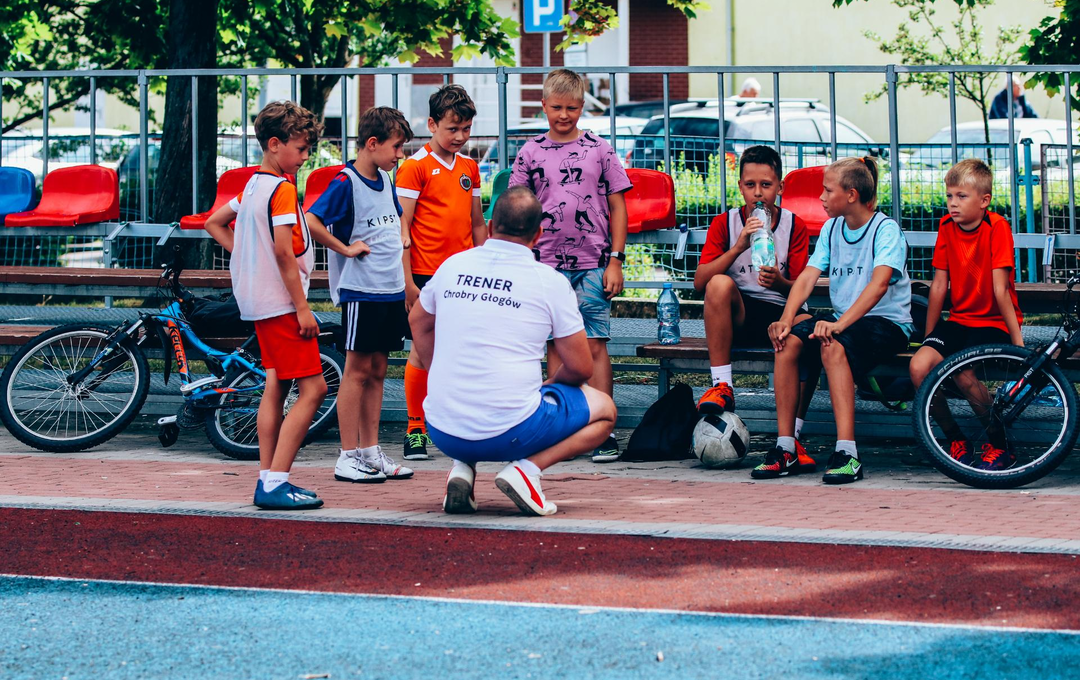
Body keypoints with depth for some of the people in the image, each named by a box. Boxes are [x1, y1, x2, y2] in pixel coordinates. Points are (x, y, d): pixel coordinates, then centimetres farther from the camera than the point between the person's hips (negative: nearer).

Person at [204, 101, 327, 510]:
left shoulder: (254, 185, 13)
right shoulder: (282, 189, -15)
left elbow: (214, 224, 23)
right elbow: (284, 251, -21)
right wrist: (302, 308, -18)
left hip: (259, 302, 10)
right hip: (282, 302, -10)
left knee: (276, 387, 11)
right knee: (313, 388, -9)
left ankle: (267, 480, 12)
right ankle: (275, 484, -14)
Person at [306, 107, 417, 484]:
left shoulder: (386, 179, 12)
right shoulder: (346, 182, -13)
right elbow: (310, 221, -23)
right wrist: (345, 248, -15)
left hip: (391, 289, 7)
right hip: (360, 290, -7)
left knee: (377, 371, 10)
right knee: (358, 370, -4)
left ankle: (371, 453, 15)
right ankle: (348, 457, 1)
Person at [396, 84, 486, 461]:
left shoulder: (469, 166, 12)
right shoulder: (415, 166, -6)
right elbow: (402, 228, -8)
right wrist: (407, 281, -13)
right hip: (427, 274, -5)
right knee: (422, 350, -1)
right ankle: (415, 430, 8)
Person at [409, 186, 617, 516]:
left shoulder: (453, 266, 8)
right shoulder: (551, 282, -4)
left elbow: (418, 322, 27)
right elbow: (580, 369, 1)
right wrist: (550, 383, 22)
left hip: (443, 435, 4)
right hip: (511, 433, -4)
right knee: (604, 408, 18)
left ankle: (462, 467, 10)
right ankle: (527, 467, -4)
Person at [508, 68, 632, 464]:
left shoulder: (599, 150, 5)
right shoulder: (531, 153, 7)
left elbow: (617, 209, 6)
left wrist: (615, 261, 0)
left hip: (593, 265, -2)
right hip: (548, 264, 2)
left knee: (595, 345, -5)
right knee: (556, 347, 4)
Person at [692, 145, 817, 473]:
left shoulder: (794, 226, 6)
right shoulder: (725, 223, 6)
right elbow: (700, 281, -6)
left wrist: (780, 282, -23)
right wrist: (738, 246, -17)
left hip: (780, 314, 0)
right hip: (736, 317, 0)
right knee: (721, 284, -33)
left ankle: (791, 436, -31)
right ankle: (722, 387, -28)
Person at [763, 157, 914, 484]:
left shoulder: (886, 229, -10)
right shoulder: (831, 229, 11)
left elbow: (879, 284, -25)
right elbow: (807, 276, 1)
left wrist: (839, 324, -37)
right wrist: (787, 318, -17)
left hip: (887, 322, -6)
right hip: (842, 318, 6)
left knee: (832, 344, -35)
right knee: (788, 340, -21)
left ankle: (847, 453, -40)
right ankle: (785, 448, -19)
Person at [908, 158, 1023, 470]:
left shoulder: (996, 227, -13)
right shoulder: (947, 227, 3)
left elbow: (1000, 290, -17)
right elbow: (939, 286, 6)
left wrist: (1017, 340, -16)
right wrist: (928, 337, 7)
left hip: (994, 323, -5)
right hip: (959, 320, 5)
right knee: (919, 366, -21)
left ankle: (999, 446, -6)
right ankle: (956, 440, 1)